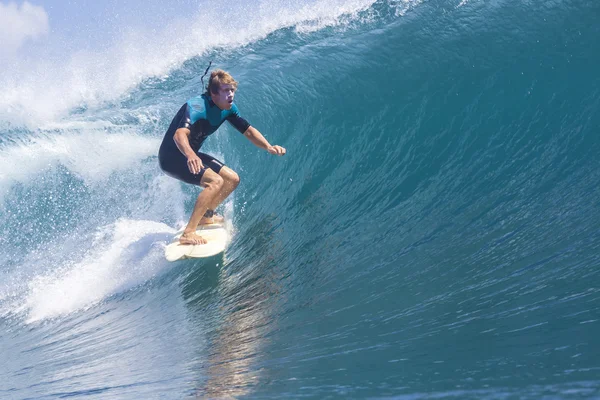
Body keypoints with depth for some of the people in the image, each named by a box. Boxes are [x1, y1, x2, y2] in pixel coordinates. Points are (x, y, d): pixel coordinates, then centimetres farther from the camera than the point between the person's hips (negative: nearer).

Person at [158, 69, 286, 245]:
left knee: (233, 179, 6)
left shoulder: (228, 108, -3)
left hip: (190, 154, 9)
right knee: (215, 181, -27)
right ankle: (188, 233, -28)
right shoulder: (197, 107, -28)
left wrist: (269, 147, -14)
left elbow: (248, 131, 4)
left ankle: (205, 216, 20)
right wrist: (190, 155, -65)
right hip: (172, 156, -9)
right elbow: (179, 134, -44)